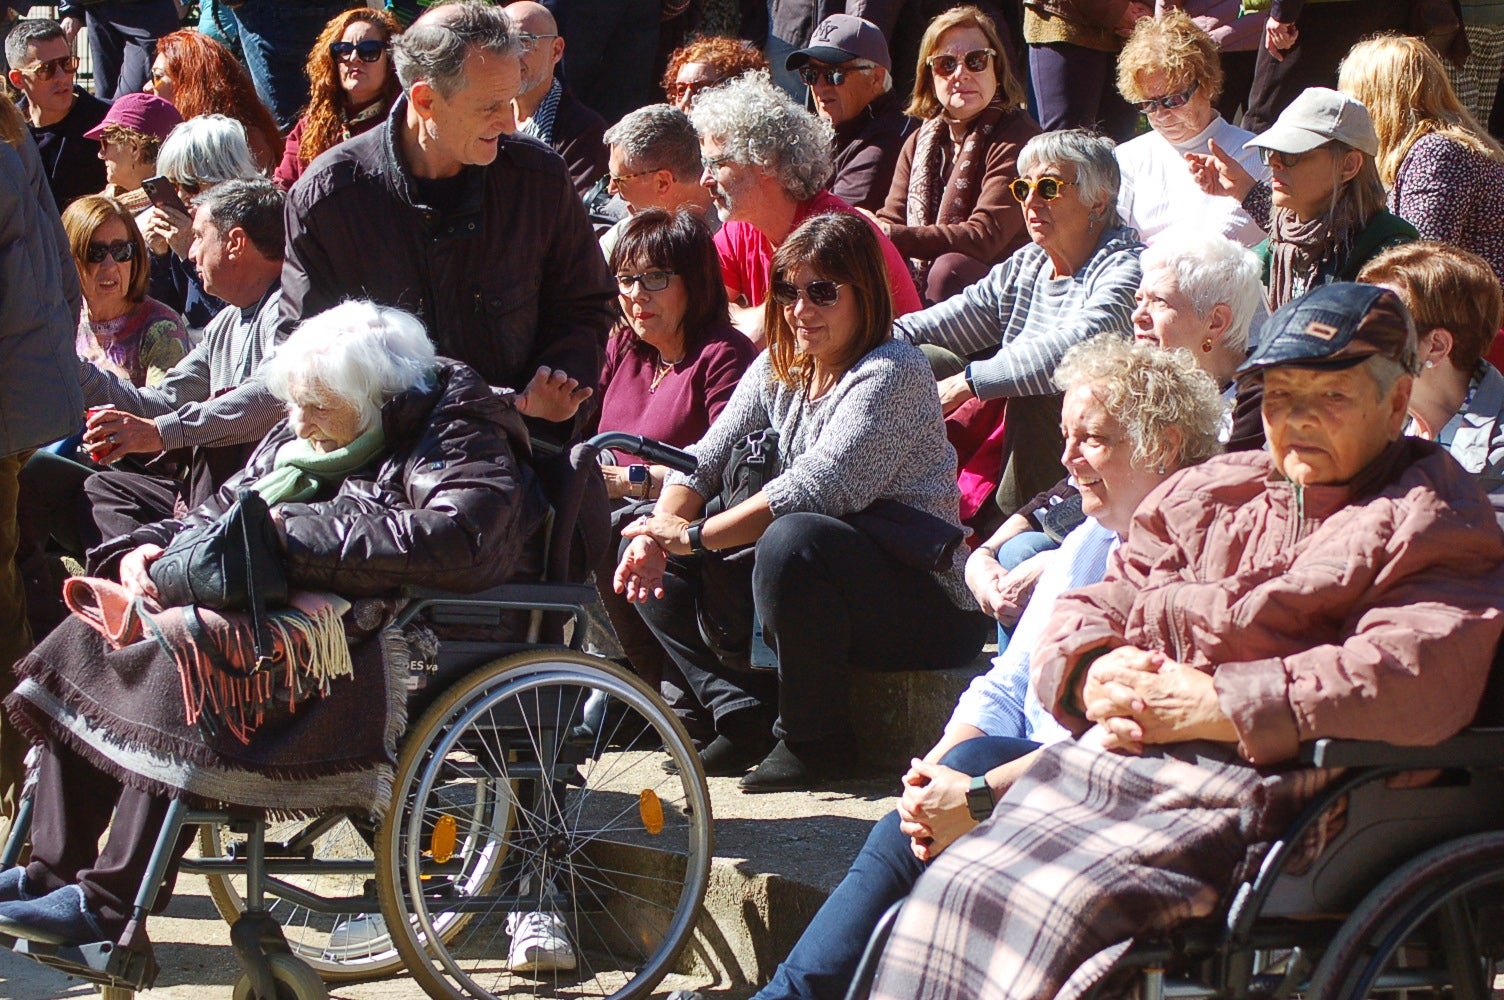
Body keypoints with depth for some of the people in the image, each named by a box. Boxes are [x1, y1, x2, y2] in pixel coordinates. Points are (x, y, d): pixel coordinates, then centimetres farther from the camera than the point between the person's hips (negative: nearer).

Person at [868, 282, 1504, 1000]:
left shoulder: (1436, 523, 3)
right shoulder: (1208, 494, 25)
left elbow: (1413, 678, -16)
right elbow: (1091, 606, 25)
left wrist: (1215, 704, -15)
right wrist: (1095, 675, -2)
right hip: (1106, 762, 7)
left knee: (1058, 916, -30)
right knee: (953, 890, -18)